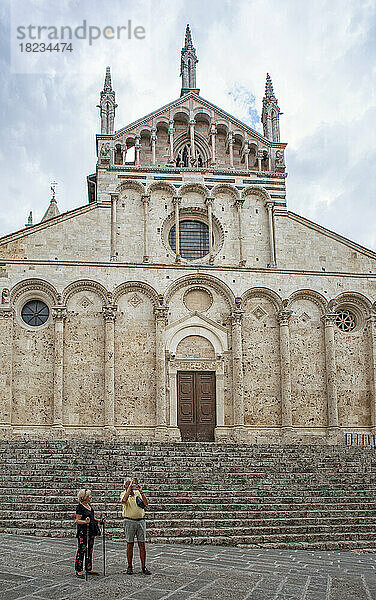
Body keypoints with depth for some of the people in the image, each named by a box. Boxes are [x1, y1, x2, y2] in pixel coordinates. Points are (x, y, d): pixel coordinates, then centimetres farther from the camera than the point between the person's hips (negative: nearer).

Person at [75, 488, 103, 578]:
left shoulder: (89, 505, 13)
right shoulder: (80, 507, -13)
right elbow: (77, 520, -16)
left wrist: (99, 520, 12)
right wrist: (85, 522, -31)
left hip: (91, 530, 9)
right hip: (83, 531, -9)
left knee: (90, 550, 12)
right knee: (81, 550, -5)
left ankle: (89, 569, 20)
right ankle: (78, 570, 2)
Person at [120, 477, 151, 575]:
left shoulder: (138, 493, 9)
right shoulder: (123, 494, 2)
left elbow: (146, 503, -5)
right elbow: (124, 500, -22)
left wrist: (141, 491, -13)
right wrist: (130, 487, -20)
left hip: (140, 520, 2)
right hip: (129, 521, -2)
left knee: (142, 544, 2)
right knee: (130, 544, 3)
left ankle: (143, 567, 7)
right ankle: (130, 567, 12)